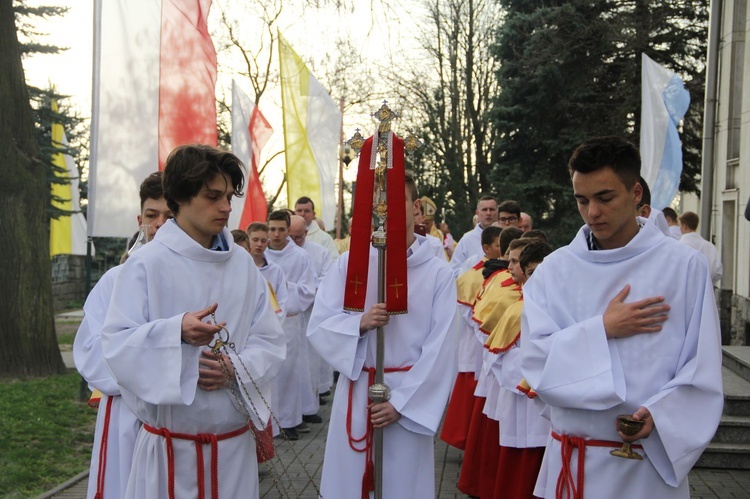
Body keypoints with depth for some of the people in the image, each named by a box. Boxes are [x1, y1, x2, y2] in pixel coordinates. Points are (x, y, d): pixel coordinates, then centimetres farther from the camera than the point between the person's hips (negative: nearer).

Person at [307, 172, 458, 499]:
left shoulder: (438, 273, -4)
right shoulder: (349, 262, -2)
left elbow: (441, 350, -6)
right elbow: (318, 326, -2)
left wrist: (402, 403, -10)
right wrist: (360, 324, -20)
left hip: (411, 395, -1)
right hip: (356, 393, 1)